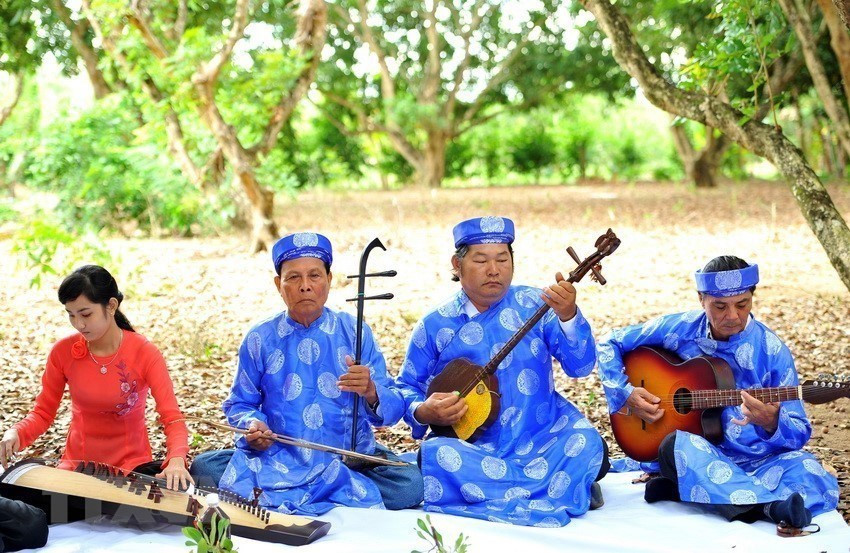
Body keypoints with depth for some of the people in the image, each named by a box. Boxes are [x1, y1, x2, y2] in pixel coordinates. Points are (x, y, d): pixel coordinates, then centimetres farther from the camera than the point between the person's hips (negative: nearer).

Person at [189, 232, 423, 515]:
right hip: (278, 458, 1)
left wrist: (371, 392, -25)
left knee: (411, 484, -28)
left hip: (352, 459, -1)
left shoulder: (355, 333, 2)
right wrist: (253, 425, -13)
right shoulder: (260, 339, 5)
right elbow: (240, 404, 11)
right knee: (204, 467, -20)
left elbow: (392, 410, -2)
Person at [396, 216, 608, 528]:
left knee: (586, 444, -29)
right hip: (474, 444, 1)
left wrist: (568, 315, -26)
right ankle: (562, 489, -19)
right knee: (435, 455, -32)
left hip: (542, 437, 0)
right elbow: (407, 389, 10)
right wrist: (424, 412, -13)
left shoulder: (534, 304, 0)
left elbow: (581, 366, -8)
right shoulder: (435, 326, 2)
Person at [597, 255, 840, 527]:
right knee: (677, 444, -37)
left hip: (757, 458, 0)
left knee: (817, 482, -30)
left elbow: (799, 433, -5)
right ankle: (769, 506, -44)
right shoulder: (678, 329, -1)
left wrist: (771, 423, -29)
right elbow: (610, 345, 11)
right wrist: (626, 393, -5)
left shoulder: (772, 352, -5)